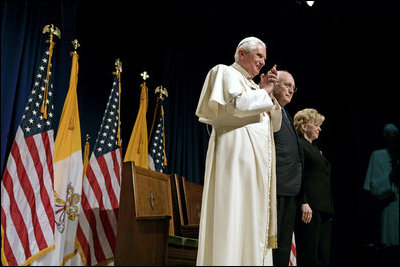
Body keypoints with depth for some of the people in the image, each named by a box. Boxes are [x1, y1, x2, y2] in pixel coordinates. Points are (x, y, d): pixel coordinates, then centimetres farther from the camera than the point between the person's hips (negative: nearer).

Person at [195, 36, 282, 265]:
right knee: (234, 217, -12)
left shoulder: (253, 85, 27)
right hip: (237, 154, -8)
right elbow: (235, 104, -16)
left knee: (255, 220, 4)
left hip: (259, 161, 9)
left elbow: (275, 124, 21)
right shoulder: (225, 72, 5)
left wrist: (269, 92, 10)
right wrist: (263, 92, -1)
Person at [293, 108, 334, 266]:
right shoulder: (299, 146, -4)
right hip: (310, 208, -9)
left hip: (324, 209, 9)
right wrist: (303, 203, -22)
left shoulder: (314, 147, 25)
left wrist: (329, 208, 21)